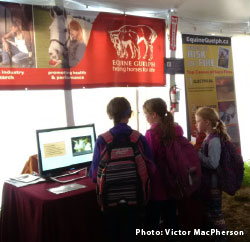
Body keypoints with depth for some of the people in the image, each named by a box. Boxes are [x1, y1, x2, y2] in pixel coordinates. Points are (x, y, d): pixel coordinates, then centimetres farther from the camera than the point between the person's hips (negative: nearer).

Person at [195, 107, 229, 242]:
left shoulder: (214, 140, -21)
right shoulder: (208, 138, 6)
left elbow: (213, 163, -28)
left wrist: (196, 153, -22)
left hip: (213, 184, -9)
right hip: (206, 183, 9)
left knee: (215, 212, 3)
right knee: (208, 210, 21)